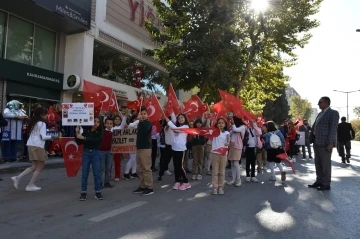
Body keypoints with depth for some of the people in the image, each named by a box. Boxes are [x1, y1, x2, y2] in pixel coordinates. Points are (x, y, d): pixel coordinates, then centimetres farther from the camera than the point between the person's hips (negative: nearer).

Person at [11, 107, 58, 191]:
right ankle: (30, 185, 5)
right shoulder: (42, 123, -9)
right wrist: (52, 136, -2)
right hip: (38, 147, -9)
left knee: (34, 166, 15)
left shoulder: (34, 123, 17)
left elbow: (35, 135, 16)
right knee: (40, 166, 2)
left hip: (31, 145, 9)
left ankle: (17, 178, 6)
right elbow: (43, 136, -15)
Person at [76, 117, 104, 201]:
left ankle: (98, 192, 11)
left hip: (96, 153, -1)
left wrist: (84, 138, -23)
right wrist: (77, 133, -10)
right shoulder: (86, 131, 4)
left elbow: (96, 140, -20)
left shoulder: (100, 132, -1)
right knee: (84, 173, 4)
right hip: (86, 152, 1)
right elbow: (79, 142, 2)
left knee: (97, 173, 2)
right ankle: (83, 193, 12)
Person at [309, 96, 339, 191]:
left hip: (325, 143, -8)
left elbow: (333, 129, -13)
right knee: (318, 164, 13)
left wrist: (330, 143, -19)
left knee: (325, 164, -1)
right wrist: (312, 140, 10)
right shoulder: (320, 114, 19)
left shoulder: (333, 113, -6)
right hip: (317, 142, 8)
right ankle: (319, 181, 22)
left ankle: (326, 184, 8)